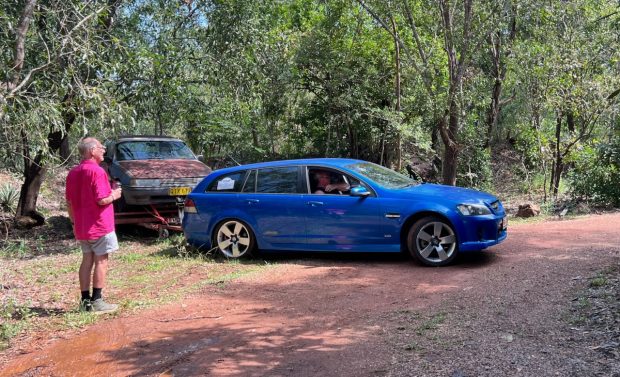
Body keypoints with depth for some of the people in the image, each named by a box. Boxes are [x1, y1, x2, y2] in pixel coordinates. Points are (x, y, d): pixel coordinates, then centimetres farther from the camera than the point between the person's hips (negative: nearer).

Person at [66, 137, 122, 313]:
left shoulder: (73, 173, 9)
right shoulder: (97, 171, -16)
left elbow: (69, 202, 13)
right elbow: (102, 200, -22)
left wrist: (74, 221, 20)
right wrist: (114, 195, -3)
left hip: (81, 227, 8)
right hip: (99, 226, -8)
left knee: (87, 260, 13)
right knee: (101, 261, 1)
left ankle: (85, 300, 17)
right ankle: (97, 301, 3)